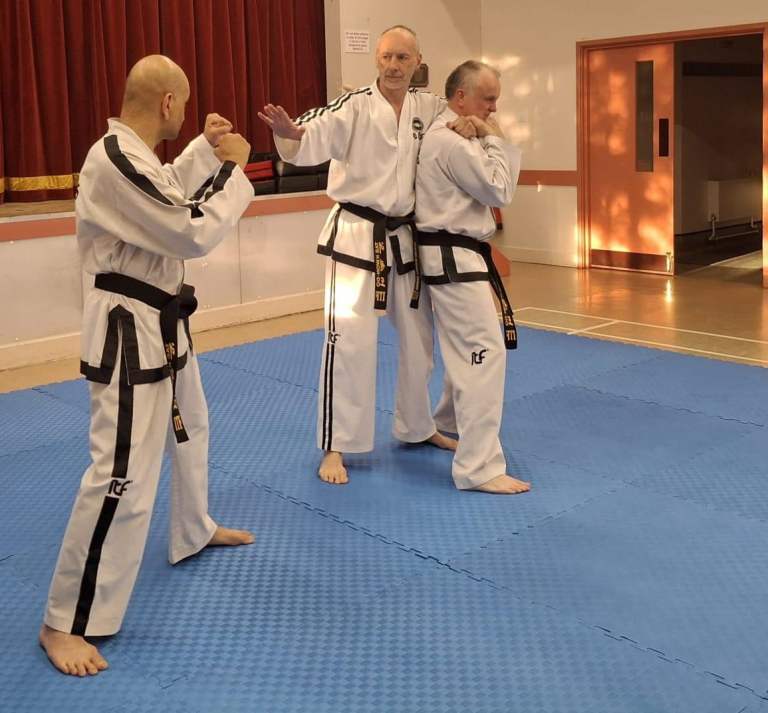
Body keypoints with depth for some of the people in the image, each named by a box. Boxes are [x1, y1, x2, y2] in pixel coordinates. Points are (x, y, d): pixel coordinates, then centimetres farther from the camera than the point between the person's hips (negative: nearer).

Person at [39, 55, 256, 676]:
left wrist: (207, 149, 21)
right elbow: (195, 235, -24)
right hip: (129, 329, -11)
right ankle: (66, 623, 2)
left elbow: (168, 198, 27)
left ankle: (194, 532, 51)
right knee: (124, 475, -11)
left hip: (160, 319, 11)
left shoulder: (130, 153, 7)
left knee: (190, 426, 27)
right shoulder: (119, 163, -25)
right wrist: (235, 168, -13)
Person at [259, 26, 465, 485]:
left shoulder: (428, 108, 4)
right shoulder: (356, 107, -11)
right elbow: (315, 137, -26)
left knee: (418, 338, 15)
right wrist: (290, 133, -51)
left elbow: (461, 114, 19)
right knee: (349, 341, -10)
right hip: (357, 237, -5)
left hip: (405, 238, 6)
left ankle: (417, 427, 35)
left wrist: (465, 124, -7)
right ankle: (336, 447, 2)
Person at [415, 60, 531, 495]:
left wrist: (494, 142, 0)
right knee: (485, 354, -14)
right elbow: (500, 192, -15)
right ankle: (479, 467, -13)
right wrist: (492, 140, -6)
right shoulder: (452, 142, -17)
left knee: (469, 348, 24)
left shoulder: (448, 136, 16)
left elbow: (505, 179, 16)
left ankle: (450, 421, 44)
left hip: (456, 255, 11)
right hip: (454, 259, -11)